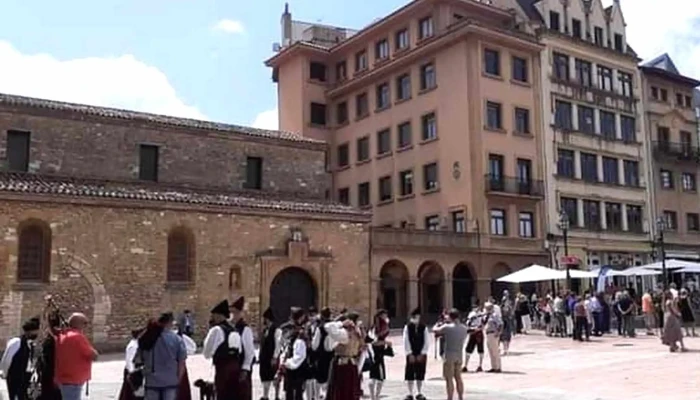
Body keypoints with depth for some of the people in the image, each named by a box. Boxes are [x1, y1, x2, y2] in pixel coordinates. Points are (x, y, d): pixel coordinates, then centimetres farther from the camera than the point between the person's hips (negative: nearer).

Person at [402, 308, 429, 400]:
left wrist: (422, 354, -8)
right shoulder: (408, 327, -2)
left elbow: (427, 342, -1)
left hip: (421, 355, 0)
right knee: (409, 374, 1)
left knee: (420, 374, 6)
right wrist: (410, 354, -10)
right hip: (411, 355, 0)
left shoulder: (423, 327, -1)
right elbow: (406, 341, -5)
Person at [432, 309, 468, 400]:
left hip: (449, 356, -6)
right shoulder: (464, 328, 3)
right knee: (458, 378, 15)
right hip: (459, 356, 6)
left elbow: (435, 330, -3)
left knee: (449, 379, -1)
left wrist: (442, 323, 18)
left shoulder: (447, 327, -14)